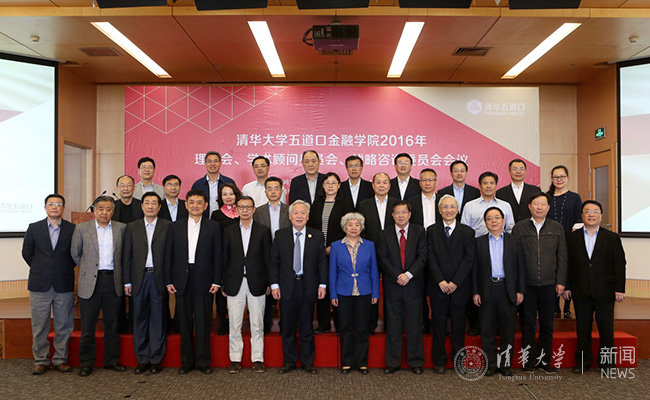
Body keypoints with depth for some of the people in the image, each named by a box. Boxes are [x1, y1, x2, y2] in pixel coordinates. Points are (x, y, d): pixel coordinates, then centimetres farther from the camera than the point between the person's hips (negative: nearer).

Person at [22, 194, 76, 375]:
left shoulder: (72, 229, 1)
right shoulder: (34, 228, 4)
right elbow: (27, 253, 11)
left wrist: (65, 270, 6)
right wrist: (40, 270, 12)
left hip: (64, 285, 0)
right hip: (39, 285, 1)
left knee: (64, 325, 6)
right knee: (39, 326, 7)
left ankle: (60, 359, 18)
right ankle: (41, 360, 19)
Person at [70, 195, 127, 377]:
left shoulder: (121, 228, 5)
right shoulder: (82, 228, 2)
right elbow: (75, 253, 9)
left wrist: (117, 272, 10)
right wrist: (86, 269, 11)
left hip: (113, 281, 1)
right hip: (90, 282, -1)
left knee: (112, 324, 10)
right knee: (88, 325, 5)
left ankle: (112, 360, 21)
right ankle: (86, 363, 17)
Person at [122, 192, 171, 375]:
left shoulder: (168, 227, 2)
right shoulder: (132, 227, 9)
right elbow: (126, 256, 8)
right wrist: (127, 282, 3)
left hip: (159, 279, -2)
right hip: (139, 278, 2)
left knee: (158, 319, 4)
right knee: (140, 319, 7)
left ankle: (156, 359, 15)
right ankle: (142, 359, 18)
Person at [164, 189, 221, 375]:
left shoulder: (213, 227, 4)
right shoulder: (175, 227, 9)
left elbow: (217, 256, 2)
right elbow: (169, 255, 8)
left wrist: (216, 281, -4)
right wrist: (168, 281, 1)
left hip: (203, 281, -2)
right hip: (181, 281, 2)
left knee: (203, 322, 1)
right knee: (184, 323, 8)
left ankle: (203, 361, 12)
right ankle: (186, 361, 19)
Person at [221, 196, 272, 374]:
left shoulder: (264, 230, 3)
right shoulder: (229, 231, 7)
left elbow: (268, 258, 3)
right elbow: (225, 258, 7)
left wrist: (269, 283, -1)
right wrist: (224, 283, 3)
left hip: (256, 284, -1)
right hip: (235, 284, 1)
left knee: (257, 325, 5)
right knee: (234, 325, 7)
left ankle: (258, 359, 16)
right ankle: (235, 359, 18)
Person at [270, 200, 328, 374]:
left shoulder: (317, 236, 3)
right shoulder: (280, 235, 3)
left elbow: (322, 261, 3)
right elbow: (274, 262, 3)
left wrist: (323, 284, -4)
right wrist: (274, 284, -4)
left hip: (308, 286, 0)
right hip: (287, 286, 0)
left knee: (307, 326, 9)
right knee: (288, 326, 9)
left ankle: (307, 362, 22)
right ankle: (289, 362, 22)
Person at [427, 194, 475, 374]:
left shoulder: (467, 232, 4)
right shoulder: (431, 231, 5)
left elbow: (469, 259, -3)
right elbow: (430, 258, -2)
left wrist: (455, 282, -10)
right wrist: (440, 281, -12)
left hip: (460, 286, 0)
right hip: (438, 286, 0)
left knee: (459, 323, 8)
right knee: (439, 323, 6)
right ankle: (439, 361, 17)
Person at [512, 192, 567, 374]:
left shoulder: (557, 228, 8)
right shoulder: (519, 228, 2)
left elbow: (562, 257, 7)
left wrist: (561, 281, 1)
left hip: (549, 284, 2)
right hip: (526, 284, -1)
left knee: (547, 324, 9)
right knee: (528, 324, 5)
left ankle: (544, 360, 20)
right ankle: (529, 360, 16)